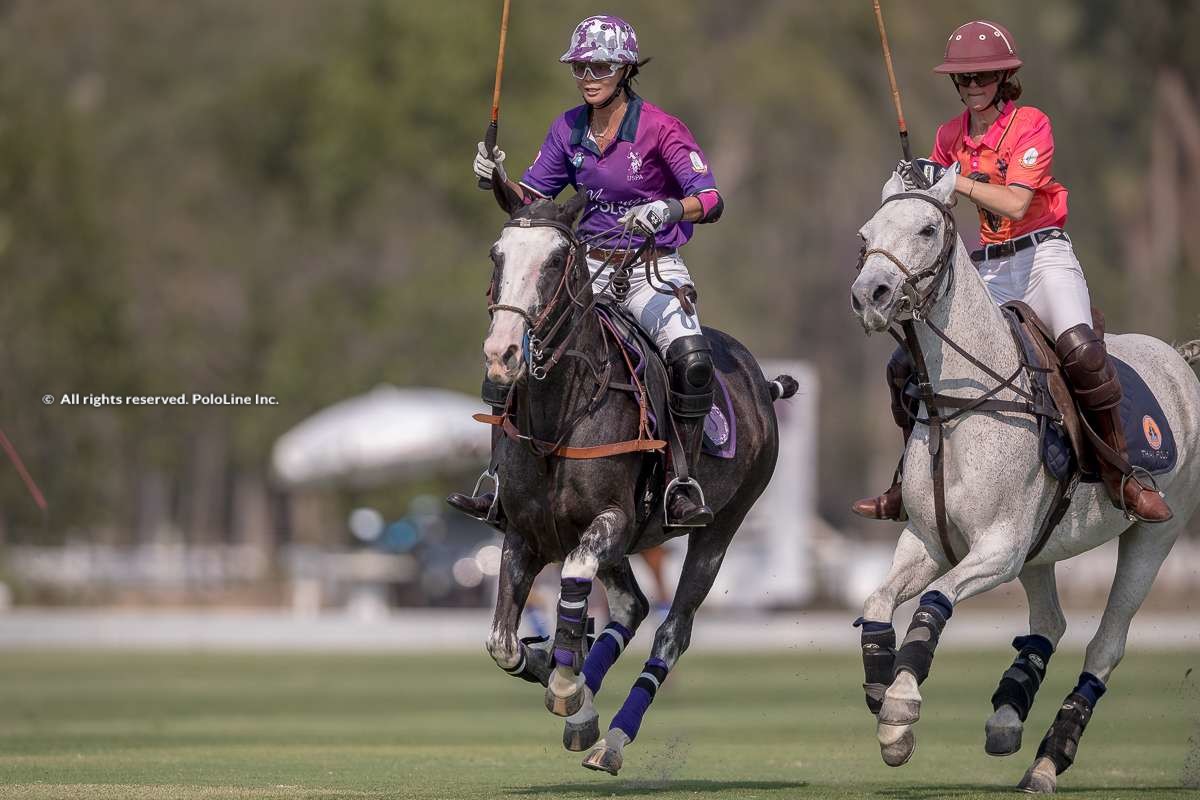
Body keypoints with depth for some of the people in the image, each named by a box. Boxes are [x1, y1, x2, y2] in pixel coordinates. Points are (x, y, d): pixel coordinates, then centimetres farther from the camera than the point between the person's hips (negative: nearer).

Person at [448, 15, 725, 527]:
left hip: (654, 269, -5)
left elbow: (712, 202, -18)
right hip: (590, 268, 5)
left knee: (692, 357, -32)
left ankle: (683, 484, -21)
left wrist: (668, 209, -38)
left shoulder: (659, 128, -11)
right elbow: (531, 199, 9)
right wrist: (498, 179, -12)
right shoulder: (569, 129, 4)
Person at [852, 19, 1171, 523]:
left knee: (1078, 345, -35)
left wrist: (953, 181, -28)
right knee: (905, 364, -2)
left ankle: (1119, 475, -24)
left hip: (1042, 256, -6)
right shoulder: (952, 136, 10)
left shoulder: (1031, 124, -7)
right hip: (986, 268, 6)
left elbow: (1015, 203, -20)